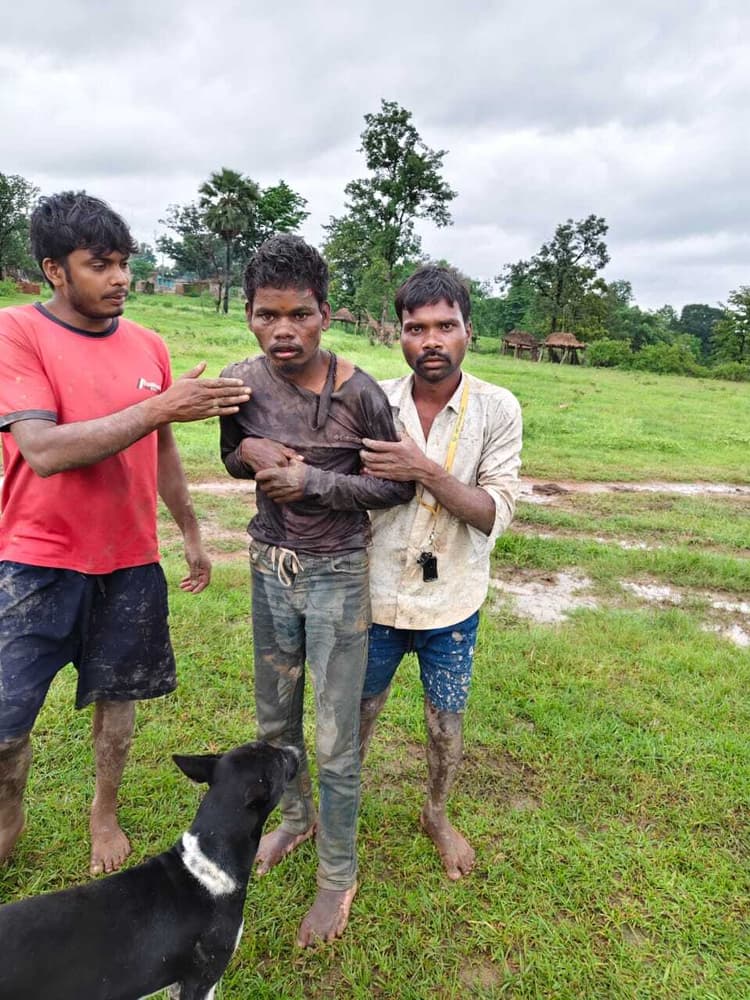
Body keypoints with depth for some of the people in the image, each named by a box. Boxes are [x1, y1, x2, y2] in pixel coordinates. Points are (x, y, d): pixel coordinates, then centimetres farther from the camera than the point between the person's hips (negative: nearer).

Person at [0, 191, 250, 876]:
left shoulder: (149, 345, 3)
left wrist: (191, 533, 17)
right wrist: (161, 407, -28)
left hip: (130, 561, 4)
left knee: (117, 697, 15)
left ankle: (106, 811, 40)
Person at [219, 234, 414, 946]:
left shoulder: (359, 393, -19)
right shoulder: (241, 381, -6)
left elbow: (397, 487, -9)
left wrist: (313, 480, -22)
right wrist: (250, 450, -13)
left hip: (337, 575, -4)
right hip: (270, 566, 5)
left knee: (335, 741, 4)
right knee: (274, 718, 21)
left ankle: (339, 874, 29)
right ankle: (297, 817, 50)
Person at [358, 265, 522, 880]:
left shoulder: (498, 409, -12)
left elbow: (496, 513, -17)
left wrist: (426, 471, -29)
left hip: (452, 603, 0)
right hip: (376, 596, 1)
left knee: (447, 721, 19)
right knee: (359, 713, 20)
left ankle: (437, 816, 47)